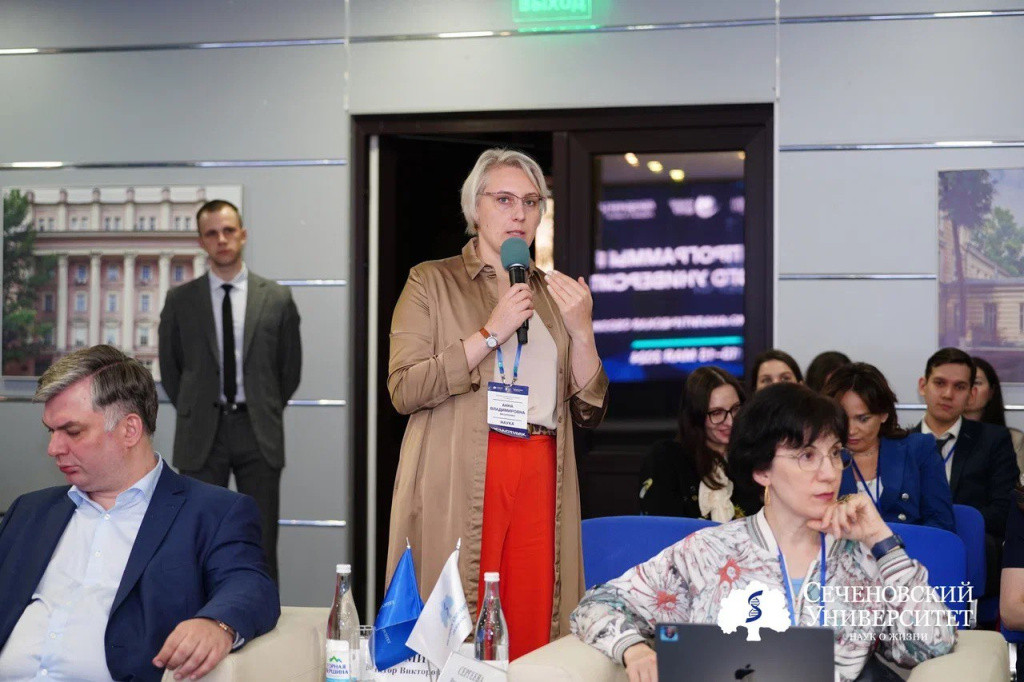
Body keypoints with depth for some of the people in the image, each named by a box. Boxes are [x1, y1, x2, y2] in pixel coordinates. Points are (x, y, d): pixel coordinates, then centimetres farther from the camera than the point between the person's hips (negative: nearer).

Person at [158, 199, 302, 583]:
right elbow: (170, 366, 13)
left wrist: (266, 412, 10)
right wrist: (192, 411, 10)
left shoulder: (276, 298, 2)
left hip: (258, 432, 0)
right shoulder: (180, 300, 3)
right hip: (201, 434, 0)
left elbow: (290, 367, 11)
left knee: (262, 543, 3)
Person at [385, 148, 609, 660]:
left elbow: (590, 411, 12)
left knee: (532, 628, 0)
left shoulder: (554, 293, 17)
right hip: (459, 480, -3)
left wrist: (581, 331, -3)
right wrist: (491, 333, -11)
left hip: (540, 478, 4)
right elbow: (403, 389, -7)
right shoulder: (432, 281, 6)